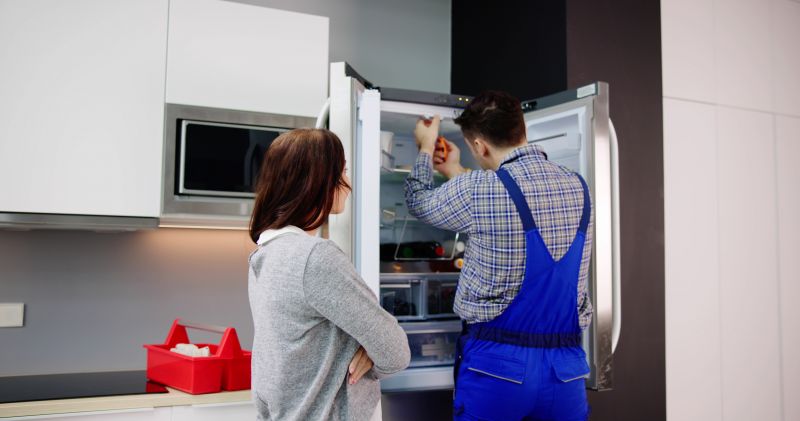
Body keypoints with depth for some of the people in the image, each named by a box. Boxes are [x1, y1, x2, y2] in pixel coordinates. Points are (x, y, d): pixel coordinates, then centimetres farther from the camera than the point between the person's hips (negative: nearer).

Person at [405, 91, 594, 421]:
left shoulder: (477, 190, -14)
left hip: (497, 362, -4)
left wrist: (426, 148, 23)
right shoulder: (577, 187, 4)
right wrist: (456, 173, 31)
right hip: (567, 366, 5)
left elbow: (419, 203, 7)